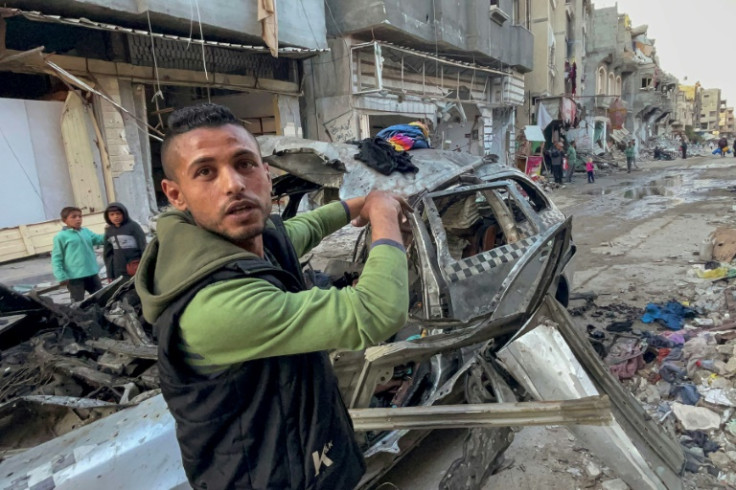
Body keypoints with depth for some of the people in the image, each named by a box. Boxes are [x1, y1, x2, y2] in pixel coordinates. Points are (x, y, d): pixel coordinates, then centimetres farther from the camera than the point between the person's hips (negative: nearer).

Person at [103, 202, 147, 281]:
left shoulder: (133, 226, -7)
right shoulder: (108, 231, 9)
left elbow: (144, 247, -7)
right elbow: (108, 254, 13)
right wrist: (110, 275, 10)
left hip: (137, 270, -4)